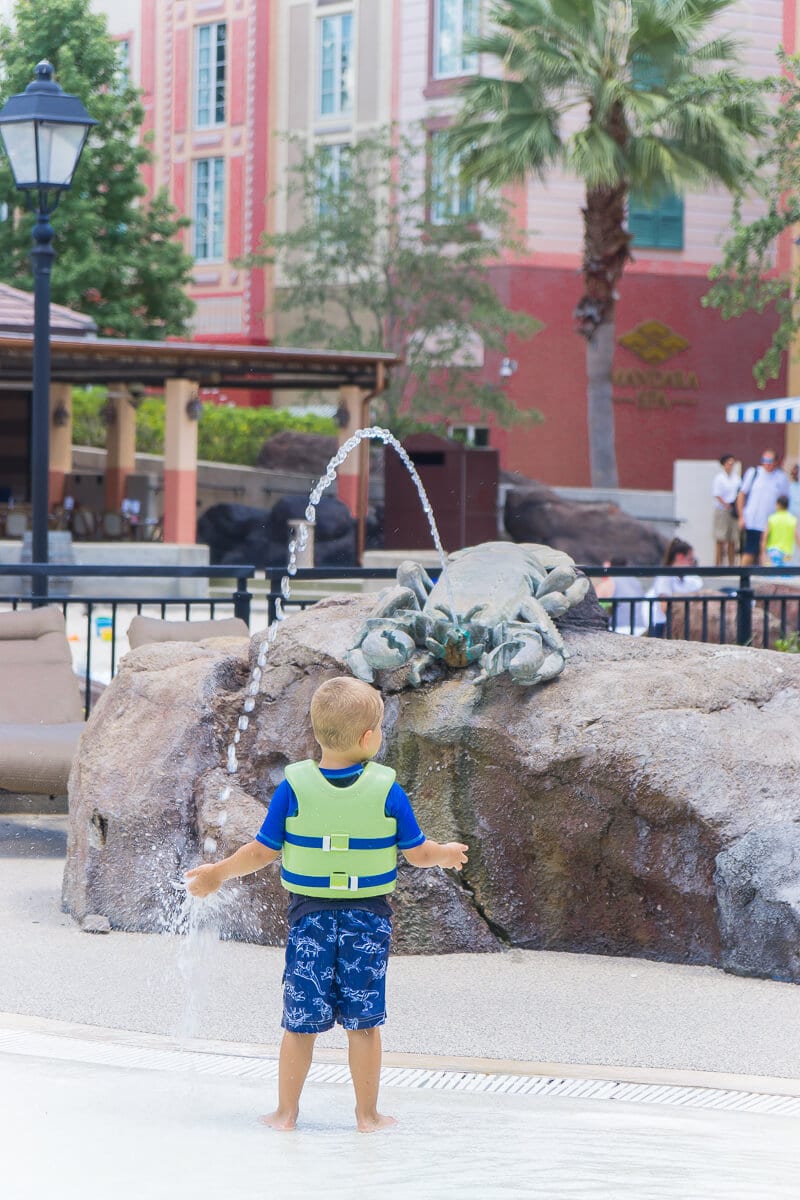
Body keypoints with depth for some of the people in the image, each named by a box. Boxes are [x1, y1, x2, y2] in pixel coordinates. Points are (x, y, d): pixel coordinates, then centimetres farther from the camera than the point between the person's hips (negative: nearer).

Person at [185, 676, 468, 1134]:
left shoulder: (294, 787, -7)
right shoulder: (387, 790, -8)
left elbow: (264, 851, -2)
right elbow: (418, 853, 0)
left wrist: (219, 873, 13)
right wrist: (447, 853, 22)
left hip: (310, 915, 1)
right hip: (369, 916, 0)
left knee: (301, 1020, 8)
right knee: (364, 1021, 7)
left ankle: (287, 1111, 13)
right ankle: (368, 1113, 12)